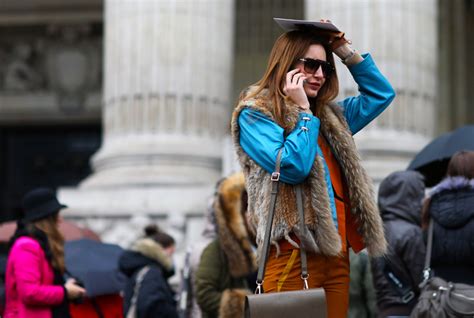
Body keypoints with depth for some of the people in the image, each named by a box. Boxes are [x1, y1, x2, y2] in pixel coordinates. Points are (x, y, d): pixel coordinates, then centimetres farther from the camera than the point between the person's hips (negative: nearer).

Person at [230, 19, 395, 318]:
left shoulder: (330, 116, 20)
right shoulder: (254, 114, -1)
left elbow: (381, 94, 27)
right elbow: (293, 167, -15)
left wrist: (347, 52, 17)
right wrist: (303, 111, -5)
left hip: (337, 255, 7)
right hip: (294, 254, -7)